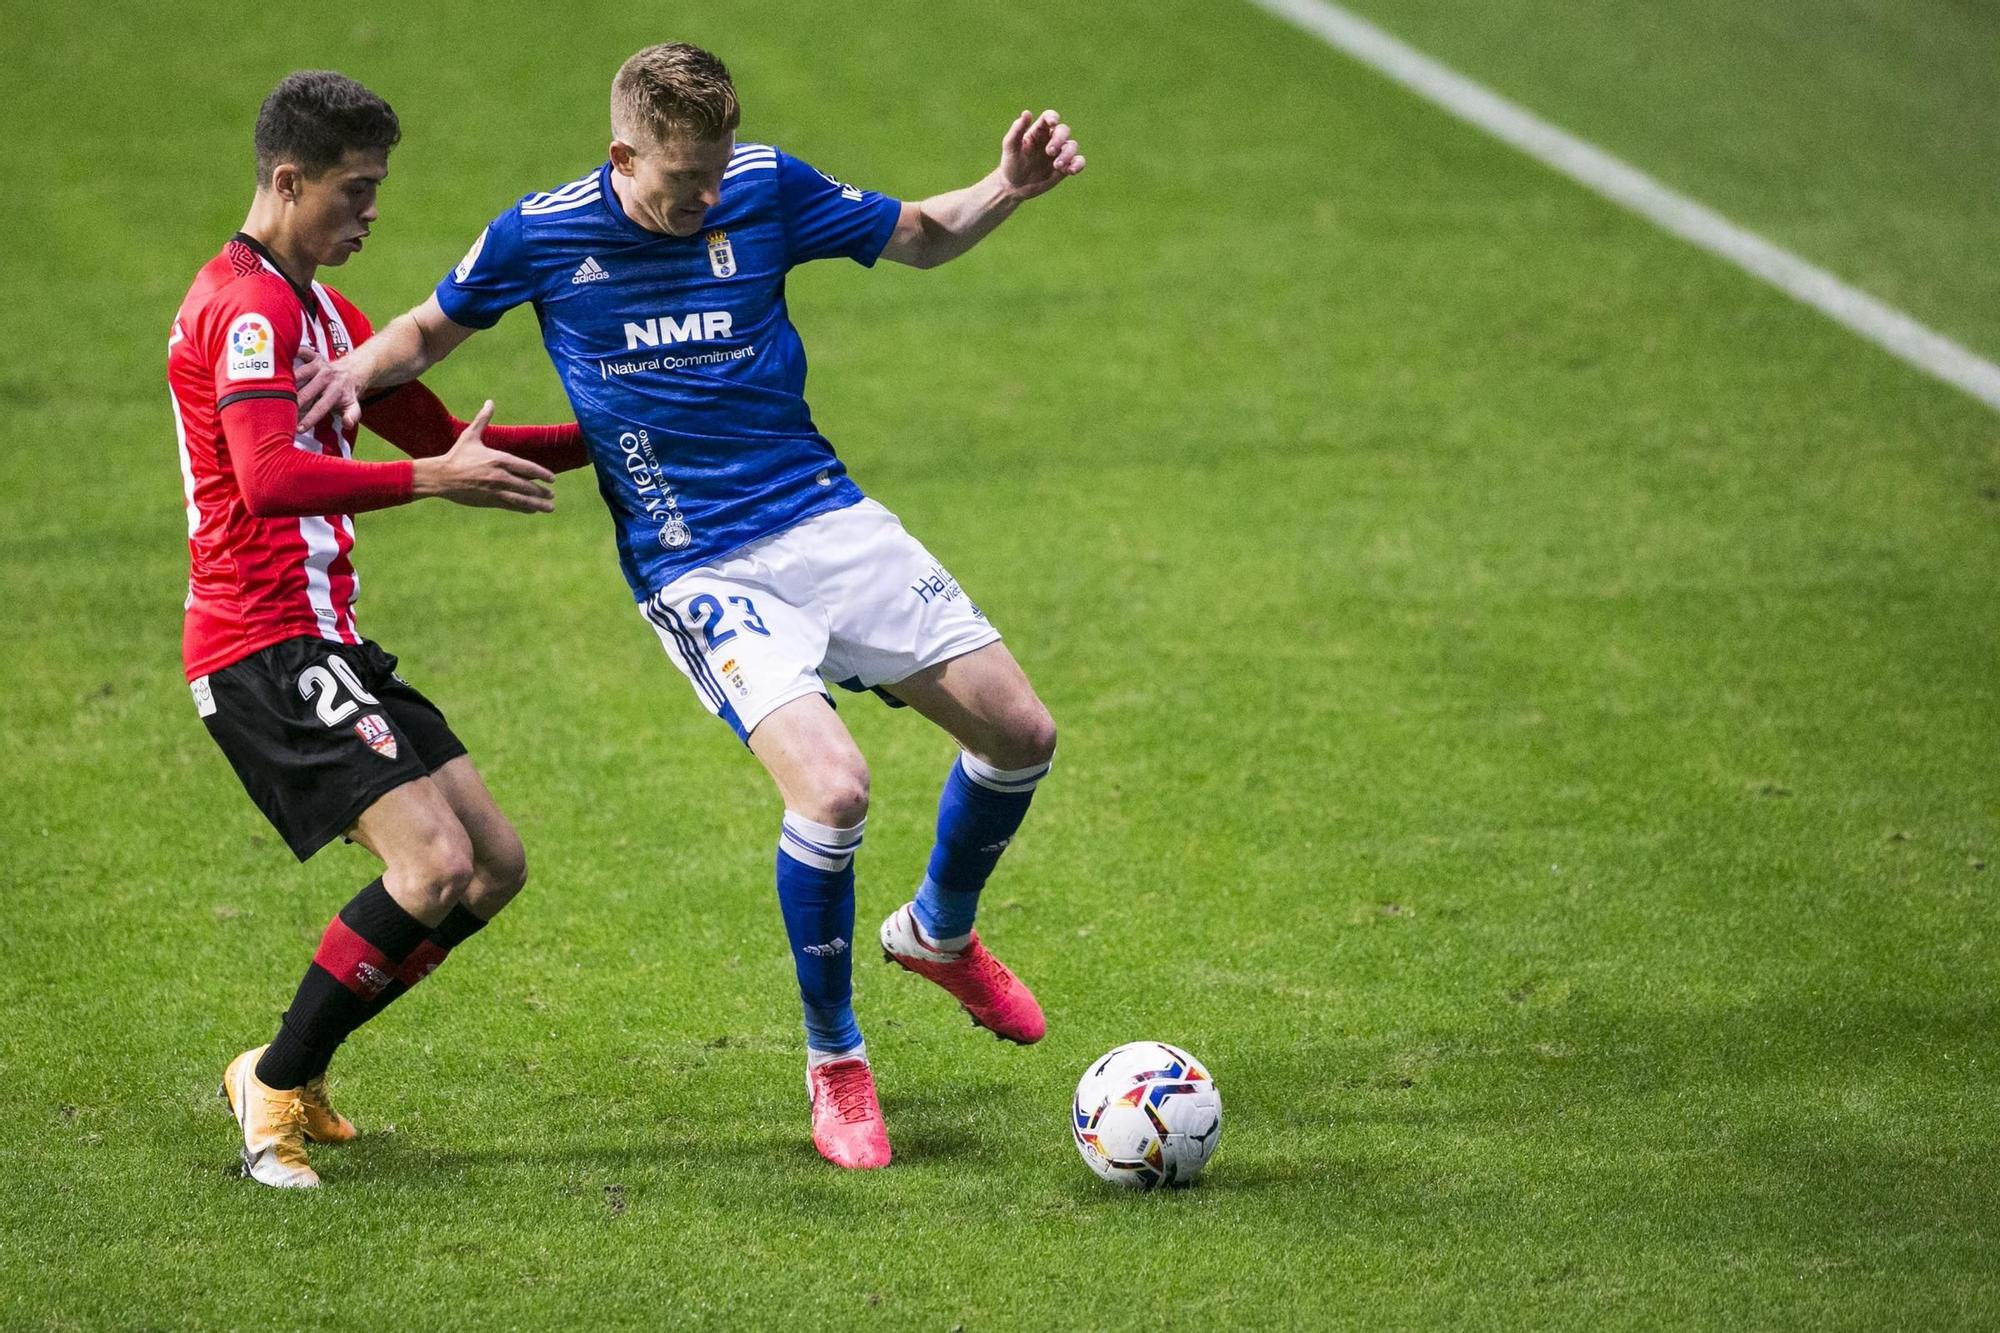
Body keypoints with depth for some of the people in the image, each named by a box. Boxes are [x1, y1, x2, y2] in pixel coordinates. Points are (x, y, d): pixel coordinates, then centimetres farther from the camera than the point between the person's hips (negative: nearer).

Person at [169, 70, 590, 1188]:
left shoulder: (321, 311, 21)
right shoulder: (248, 306, -13)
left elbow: (443, 438, 25)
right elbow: (271, 478, -28)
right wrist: (436, 480, -32)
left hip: (324, 643, 10)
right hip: (266, 647, -10)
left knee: (497, 864, 7)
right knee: (435, 862, -21)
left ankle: (294, 1069, 15)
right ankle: (277, 1084, -7)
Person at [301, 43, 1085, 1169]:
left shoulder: (768, 187, -3)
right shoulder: (541, 236, -8)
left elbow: (920, 237, 12)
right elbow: (434, 328, 11)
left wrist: (1009, 187, -6)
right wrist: (360, 369, -10)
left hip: (826, 517, 4)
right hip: (697, 570, -4)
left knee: (1020, 735, 1)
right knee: (832, 787, -24)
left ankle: (940, 933, 34)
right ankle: (834, 1062, 0)